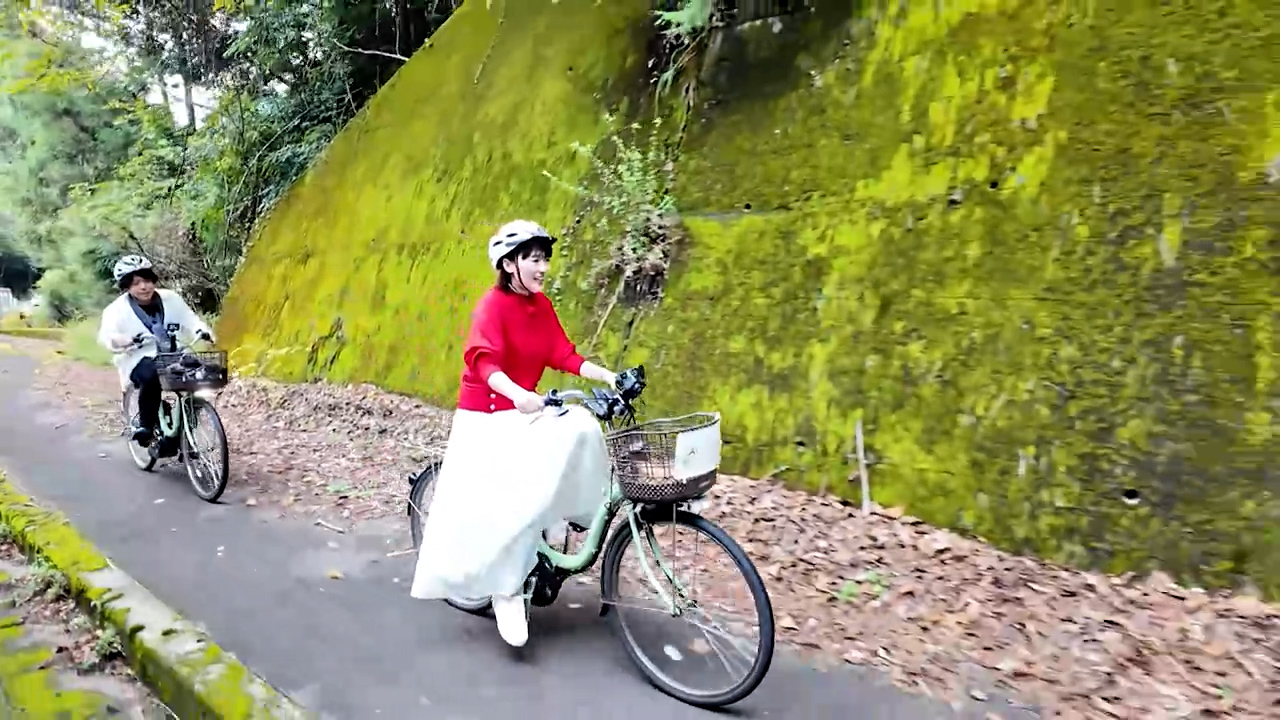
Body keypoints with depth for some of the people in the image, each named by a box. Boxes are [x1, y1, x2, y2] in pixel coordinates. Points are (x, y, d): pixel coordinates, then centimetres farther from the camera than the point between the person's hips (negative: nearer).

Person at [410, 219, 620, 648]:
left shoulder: (542, 305, 4)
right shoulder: (493, 304, -18)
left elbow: (562, 355, 0)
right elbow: (483, 360, -34)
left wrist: (608, 377, -13)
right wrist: (516, 394, -54)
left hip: (523, 410, 7)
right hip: (485, 415, -6)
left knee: (580, 430, -19)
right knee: (499, 506, -16)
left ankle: (556, 517, -3)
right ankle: (506, 590, 0)